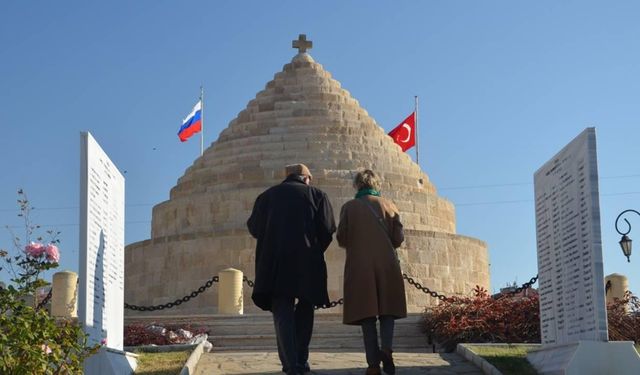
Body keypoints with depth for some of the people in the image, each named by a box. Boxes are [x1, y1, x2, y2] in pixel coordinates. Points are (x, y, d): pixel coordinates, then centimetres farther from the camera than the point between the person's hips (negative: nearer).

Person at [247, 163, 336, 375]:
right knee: (304, 310, 15)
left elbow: (255, 227, 7)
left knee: (282, 310, -1)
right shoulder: (317, 195, 8)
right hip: (308, 263, 0)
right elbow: (327, 230, 0)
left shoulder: (268, 195, 12)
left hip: (275, 263, 0)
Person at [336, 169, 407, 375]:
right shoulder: (388, 205, 5)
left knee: (367, 314, 1)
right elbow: (399, 238, 2)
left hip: (360, 266, -1)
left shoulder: (349, 207, 2)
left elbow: (342, 239, -1)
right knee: (387, 311, 9)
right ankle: (387, 349, -16)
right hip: (387, 266, 1)